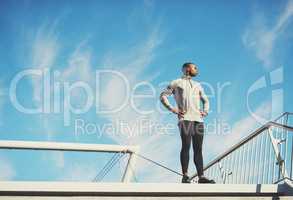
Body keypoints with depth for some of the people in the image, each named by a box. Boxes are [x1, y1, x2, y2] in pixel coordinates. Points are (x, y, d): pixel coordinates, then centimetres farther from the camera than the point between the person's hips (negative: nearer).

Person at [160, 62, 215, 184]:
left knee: (198, 149, 1)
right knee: (186, 146, -11)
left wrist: (205, 111, 16)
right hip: (185, 118, -5)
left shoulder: (197, 85, 27)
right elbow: (163, 96, 4)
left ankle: (201, 177, -1)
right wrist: (172, 109, -6)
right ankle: (185, 176, -11)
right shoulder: (177, 83, 10)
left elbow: (205, 100, 36)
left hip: (198, 119, 5)